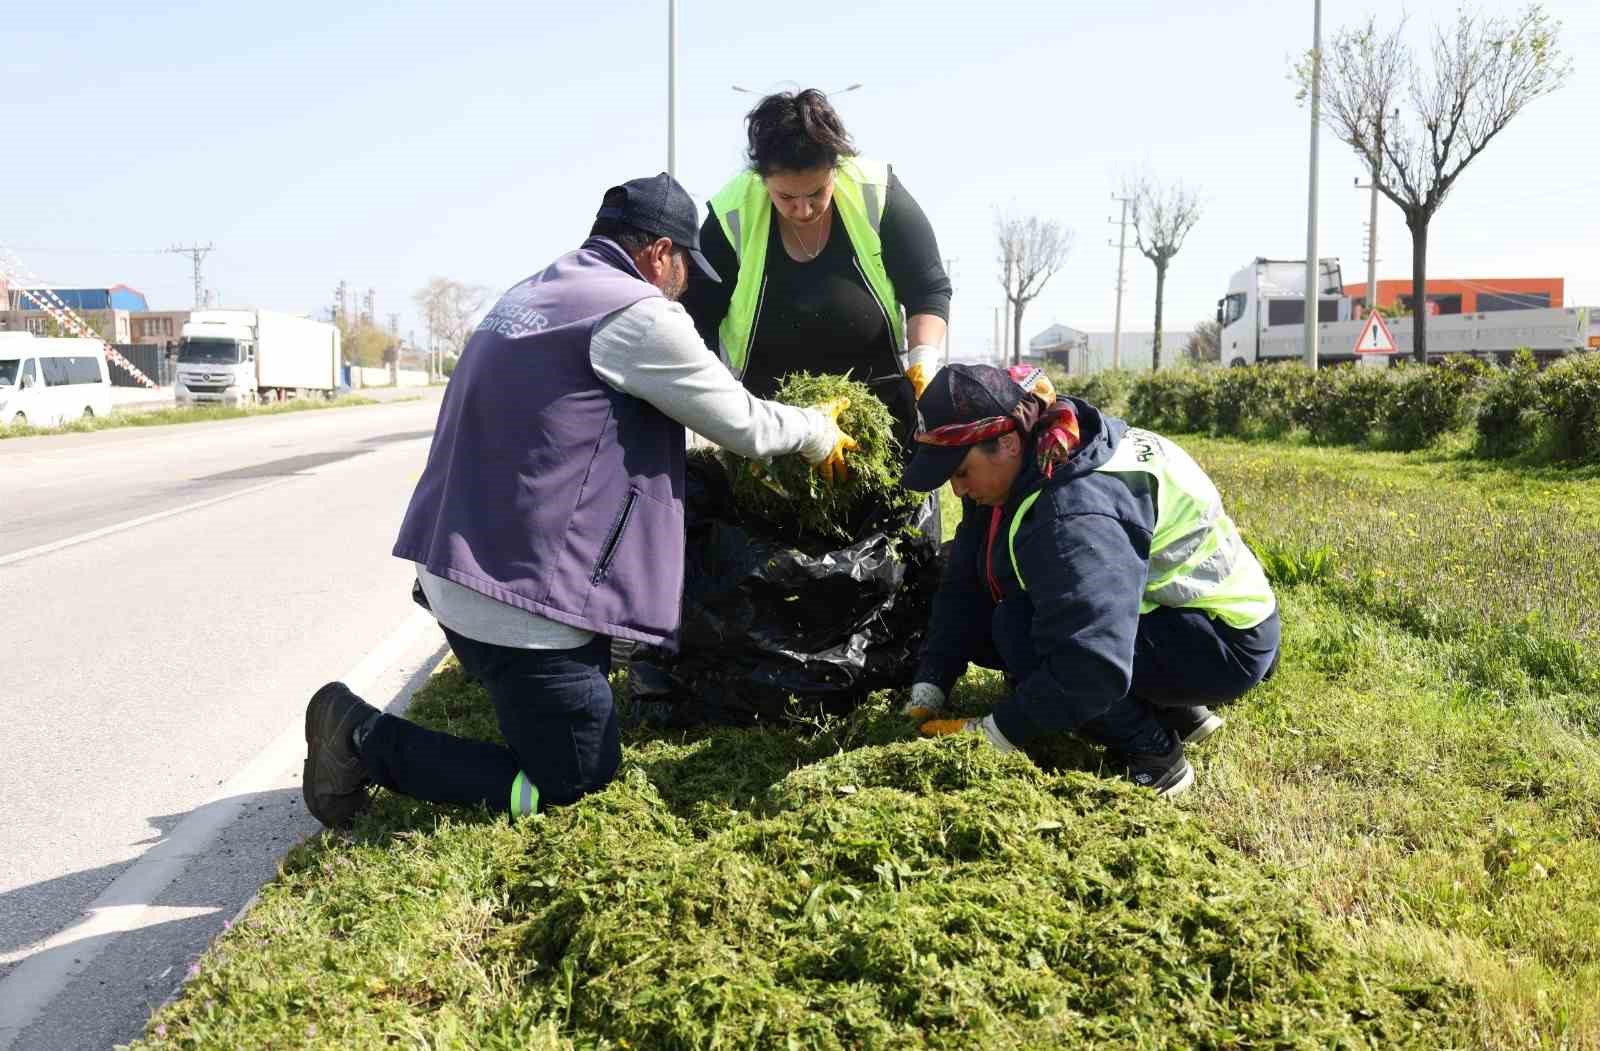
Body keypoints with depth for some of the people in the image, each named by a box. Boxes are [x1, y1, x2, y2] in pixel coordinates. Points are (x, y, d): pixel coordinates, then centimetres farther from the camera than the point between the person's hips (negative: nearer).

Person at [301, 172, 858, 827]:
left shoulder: (531, 294, 16)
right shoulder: (638, 313, -12)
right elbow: (746, 428, -3)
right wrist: (821, 434, 18)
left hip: (456, 576, 10)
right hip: (524, 598, -10)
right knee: (572, 787, 4)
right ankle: (365, 739, 1)